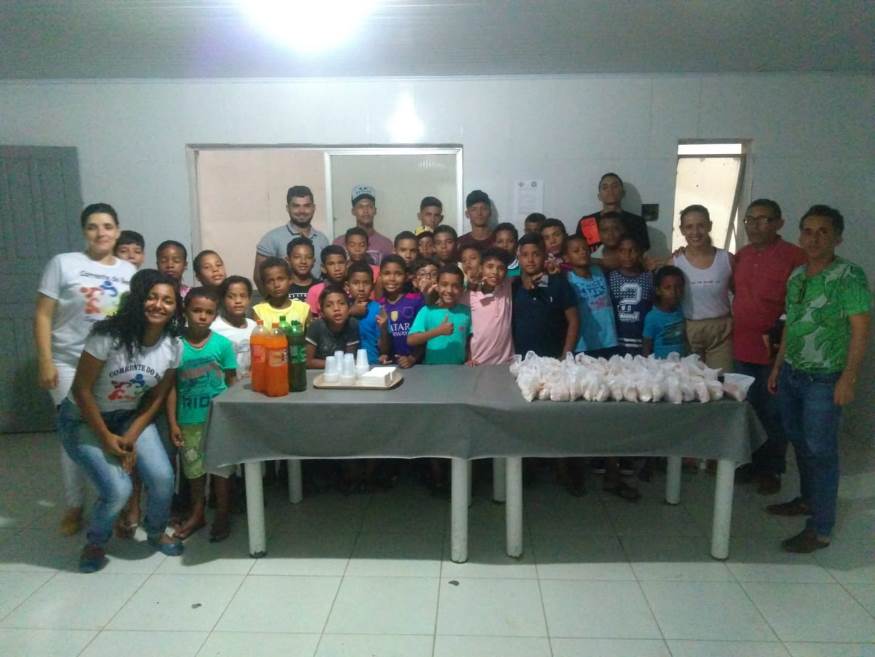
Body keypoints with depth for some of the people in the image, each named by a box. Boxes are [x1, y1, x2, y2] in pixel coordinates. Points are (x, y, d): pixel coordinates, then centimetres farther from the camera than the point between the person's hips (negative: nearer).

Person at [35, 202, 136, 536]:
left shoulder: (129, 271, 9)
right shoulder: (63, 263, -1)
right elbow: (42, 316, -4)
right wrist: (45, 362, -10)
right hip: (70, 364, -2)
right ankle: (74, 506, 20)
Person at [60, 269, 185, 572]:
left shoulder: (173, 347, -12)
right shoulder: (109, 335, -25)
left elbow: (156, 398, -3)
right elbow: (81, 390, -19)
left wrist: (131, 438, -13)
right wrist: (107, 438, -17)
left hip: (130, 417, 4)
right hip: (84, 418, -4)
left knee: (163, 478, -15)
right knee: (118, 488, -20)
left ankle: (156, 532, 18)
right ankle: (96, 543, 13)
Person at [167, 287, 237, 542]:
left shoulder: (223, 344, -8)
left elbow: (232, 382, -2)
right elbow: (171, 386, -2)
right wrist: (172, 423, -4)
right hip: (189, 420, 2)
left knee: (220, 467, 8)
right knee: (194, 469, 17)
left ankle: (222, 515, 26)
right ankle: (198, 514, 36)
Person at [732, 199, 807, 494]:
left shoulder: (795, 257, -11)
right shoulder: (741, 255, 8)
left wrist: (776, 335, -16)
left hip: (774, 350, -5)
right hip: (742, 348, 5)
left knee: (772, 413, 8)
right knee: (748, 409, 16)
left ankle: (771, 470, 23)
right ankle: (751, 463, 31)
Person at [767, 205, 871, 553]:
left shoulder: (849, 276, -11)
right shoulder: (797, 275, 8)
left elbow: (861, 329, -14)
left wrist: (848, 379, -18)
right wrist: (777, 366, 16)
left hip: (824, 380, -6)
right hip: (791, 374, 7)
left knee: (820, 451, 1)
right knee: (799, 442, 18)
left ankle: (820, 529, 11)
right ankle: (808, 499, 37)